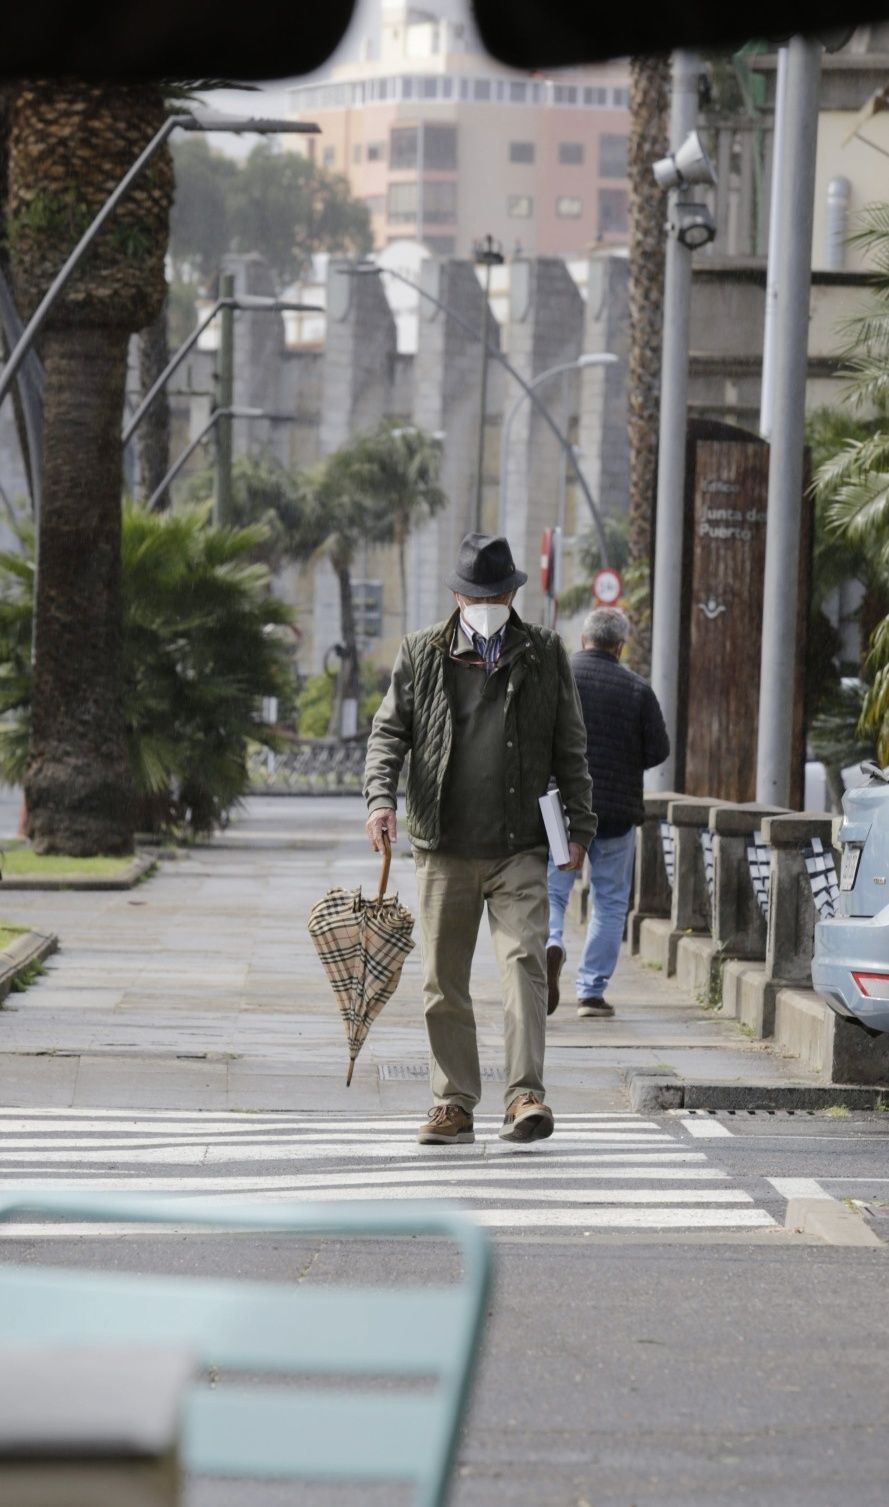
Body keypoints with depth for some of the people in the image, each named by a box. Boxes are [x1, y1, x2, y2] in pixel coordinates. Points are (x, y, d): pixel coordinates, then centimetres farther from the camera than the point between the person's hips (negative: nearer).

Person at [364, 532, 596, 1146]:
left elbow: (570, 747, 11)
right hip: (444, 848, 1)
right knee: (444, 981, 5)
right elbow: (389, 732, 7)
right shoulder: (422, 654, 8)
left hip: (519, 848, -1)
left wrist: (581, 826, 7)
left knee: (524, 961, -15)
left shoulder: (545, 653, 8)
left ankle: (527, 1095, -18)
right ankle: (455, 1104, 12)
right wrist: (381, 796, -10)